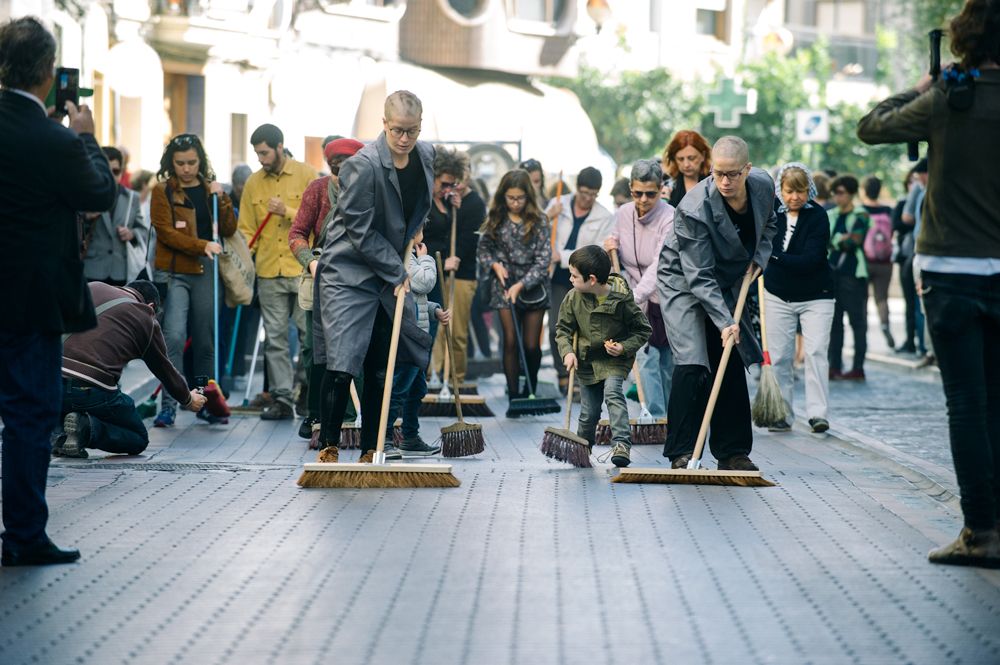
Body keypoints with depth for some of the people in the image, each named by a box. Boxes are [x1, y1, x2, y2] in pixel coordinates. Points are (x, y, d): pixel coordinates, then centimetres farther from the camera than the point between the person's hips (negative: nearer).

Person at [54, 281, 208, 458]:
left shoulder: (92, 288, 15)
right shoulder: (147, 322, 11)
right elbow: (165, 369, 24)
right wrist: (188, 400, 42)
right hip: (94, 389, -3)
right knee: (139, 439, 19)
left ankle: (59, 431, 7)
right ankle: (88, 428, -9)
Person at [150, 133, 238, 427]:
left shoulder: (209, 189, 13)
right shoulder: (163, 191, 0)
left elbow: (228, 230, 8)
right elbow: (166, 232, -9)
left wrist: (221, 198, -6)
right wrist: (201, 245, -21)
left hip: (205, 273, 4)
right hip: (174, 273, -4)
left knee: (206, 341, 8)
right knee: (174, 336, -16)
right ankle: (168, 405, -14)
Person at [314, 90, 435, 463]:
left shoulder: (426, 156, 1)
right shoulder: (363, 165, -19)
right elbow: (360, 232, -15)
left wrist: (415, 239, 10)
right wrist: (398, 272, -12)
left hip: (393, 274, 6)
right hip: (348, 274, -6)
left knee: (382, 367, 7)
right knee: (342, 363, -12)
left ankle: (371, 449, 14)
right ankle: (329, 445, 0)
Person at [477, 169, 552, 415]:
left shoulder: (538, 221, -7)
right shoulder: (495, 219, 1)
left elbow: (543, 260, -10)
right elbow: (482, 249, 11)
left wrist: (521, 285, -17)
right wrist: (495, 264, -9)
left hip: (532, 286, -1)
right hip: (504, 285, 1)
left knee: (532, 346, 2)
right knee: (511, 342, -4)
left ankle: (530, 392, 23)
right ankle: (514, 397, 1)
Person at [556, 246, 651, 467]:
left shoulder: (622, 299, -18)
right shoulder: (573, 298, -9)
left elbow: (643, 331, -5)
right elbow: (563, 328, 3)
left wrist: (624, 347, -20)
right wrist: (567, 351, -14)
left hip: (614, 360, -3)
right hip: (586, 360, 3)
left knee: (612, 392, -27)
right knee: (588, 412, 6)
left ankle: (621, 444, -28)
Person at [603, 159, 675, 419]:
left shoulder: (670, 219, -21)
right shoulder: (623, 214, -2)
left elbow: (658, 266, -32)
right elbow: (621, 261, 12)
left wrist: (634, 298, -43)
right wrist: (611, 250, -11)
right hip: (640, 302, 4)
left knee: (669, 365, 5)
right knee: (647, 359, -10)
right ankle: (655, 418, -9)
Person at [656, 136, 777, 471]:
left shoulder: (763, 185, -14)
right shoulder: (695, 208, -31)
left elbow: (768, 224, 12)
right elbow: (699, 276, -29)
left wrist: (759, 256, -6)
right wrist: (724, 321, -35)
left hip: (726, 283, 6)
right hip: (683, 282, -6)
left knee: (732, 365, 5)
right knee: (692, 365, -19)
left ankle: (733, 451, 13)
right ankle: (681, 453, -13)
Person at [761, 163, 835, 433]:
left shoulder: (817, 216, -14)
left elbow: (810, 260, -23)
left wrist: (774, 256, -28)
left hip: (815, 297, -3)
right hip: (778, 295, 3)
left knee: (815, 352, -12)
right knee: (779, 356, 2)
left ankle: (818, 413, -12)